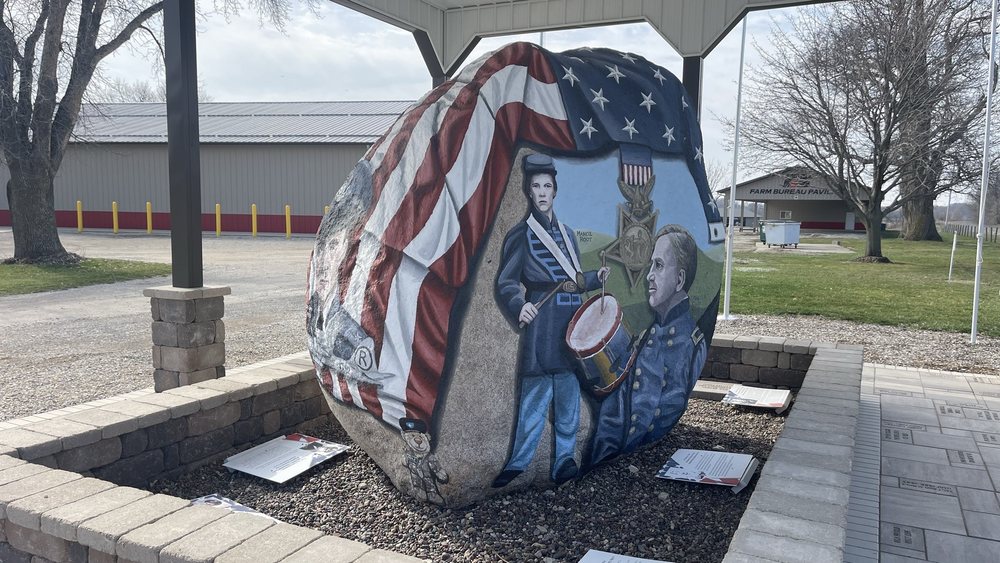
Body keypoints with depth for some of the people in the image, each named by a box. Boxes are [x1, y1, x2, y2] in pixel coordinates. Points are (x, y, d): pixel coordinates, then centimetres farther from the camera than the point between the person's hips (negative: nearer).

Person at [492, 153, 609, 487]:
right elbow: (506, 282, -9)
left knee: (568, 395, 9)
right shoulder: (521, 235, -2)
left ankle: (565, 459, 20)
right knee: (535, 395, -4)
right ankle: (518, 462, 8)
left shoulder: (566, 233, 18)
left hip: (571, 323, 6)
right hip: (541, 324, -6)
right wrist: (519, 307, -26)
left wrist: (596, 278, 7)